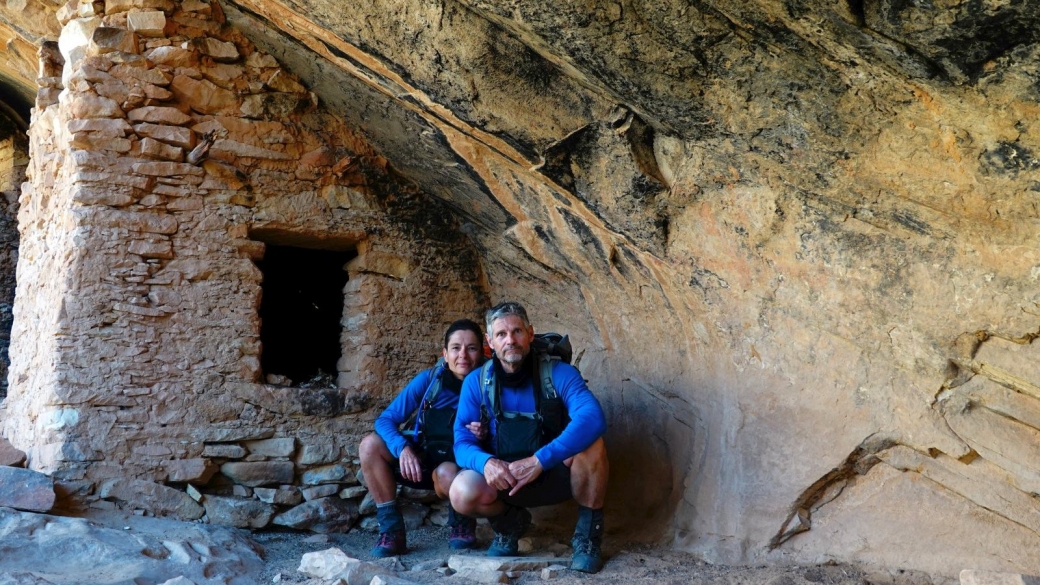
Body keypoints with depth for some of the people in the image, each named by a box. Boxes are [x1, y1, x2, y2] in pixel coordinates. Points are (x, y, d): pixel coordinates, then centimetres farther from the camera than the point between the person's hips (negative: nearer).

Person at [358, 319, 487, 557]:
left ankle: (462, 524, -4)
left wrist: (486, 436, -31)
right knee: (370, 445, -21)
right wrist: (402, 448, -31)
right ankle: (391, 529, -16)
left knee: (446, 473, -39)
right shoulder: (429, 379, -9)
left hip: (461, 463, -3)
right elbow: (385, 420, -11)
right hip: (423, 459, 3)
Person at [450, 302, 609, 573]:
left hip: (557, 475, -2)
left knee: (590, 441, -33)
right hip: (503, 478, 2)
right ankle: (510, 523, 7)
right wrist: (486, 462, -35)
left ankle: (588, 532, -9)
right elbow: (462, 442, -9)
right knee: (463, 493, -29)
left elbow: (593, 419, -32)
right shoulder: (476, 382, -6)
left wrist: (538, 461, -41)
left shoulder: (558, 373, -15)